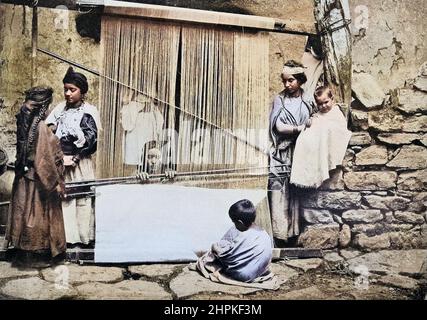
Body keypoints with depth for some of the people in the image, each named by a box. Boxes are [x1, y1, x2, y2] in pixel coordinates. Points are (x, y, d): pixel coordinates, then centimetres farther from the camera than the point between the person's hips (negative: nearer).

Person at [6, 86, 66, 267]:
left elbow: (23, 152, 11)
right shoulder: (41, 128, -22)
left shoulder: (25, 123, 3)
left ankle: (23, 253, 29)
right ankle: (37, 257, 18)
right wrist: (56, 182, -14)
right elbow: (46, 160, -21)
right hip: (38, 180, -8)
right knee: (38, 216, 5)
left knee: (26, 213, 17)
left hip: (24, 177, 8)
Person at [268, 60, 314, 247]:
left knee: (294, 193, 2)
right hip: (281, 153, -2)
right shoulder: (279, 100, 3)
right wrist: (301, 128, -10)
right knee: (279, 193, -7)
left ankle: (292, 233, 9)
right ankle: (280, 235, -3)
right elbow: (279, 127, -7)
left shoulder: (307, 102, 9)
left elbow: (311, 124, 15)